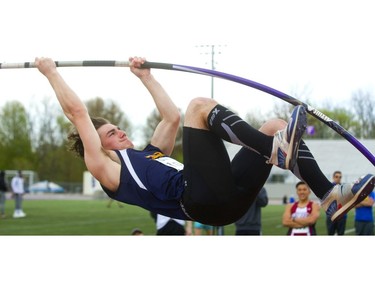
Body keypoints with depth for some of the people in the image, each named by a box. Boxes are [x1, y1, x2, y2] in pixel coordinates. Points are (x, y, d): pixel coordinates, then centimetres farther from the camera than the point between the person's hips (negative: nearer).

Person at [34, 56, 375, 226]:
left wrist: (146, 76, 48)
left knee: (275, 126, 8)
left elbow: (172, 117, 44)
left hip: (225, 199, 9)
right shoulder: (107, 171, 13)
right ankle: (276, 151, -35)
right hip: (200, 199, -9)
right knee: (200, 106, -15)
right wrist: (51, 71, 17)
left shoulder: (147, 155, 37)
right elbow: (77, 112, 9)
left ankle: (331, 197, -11)